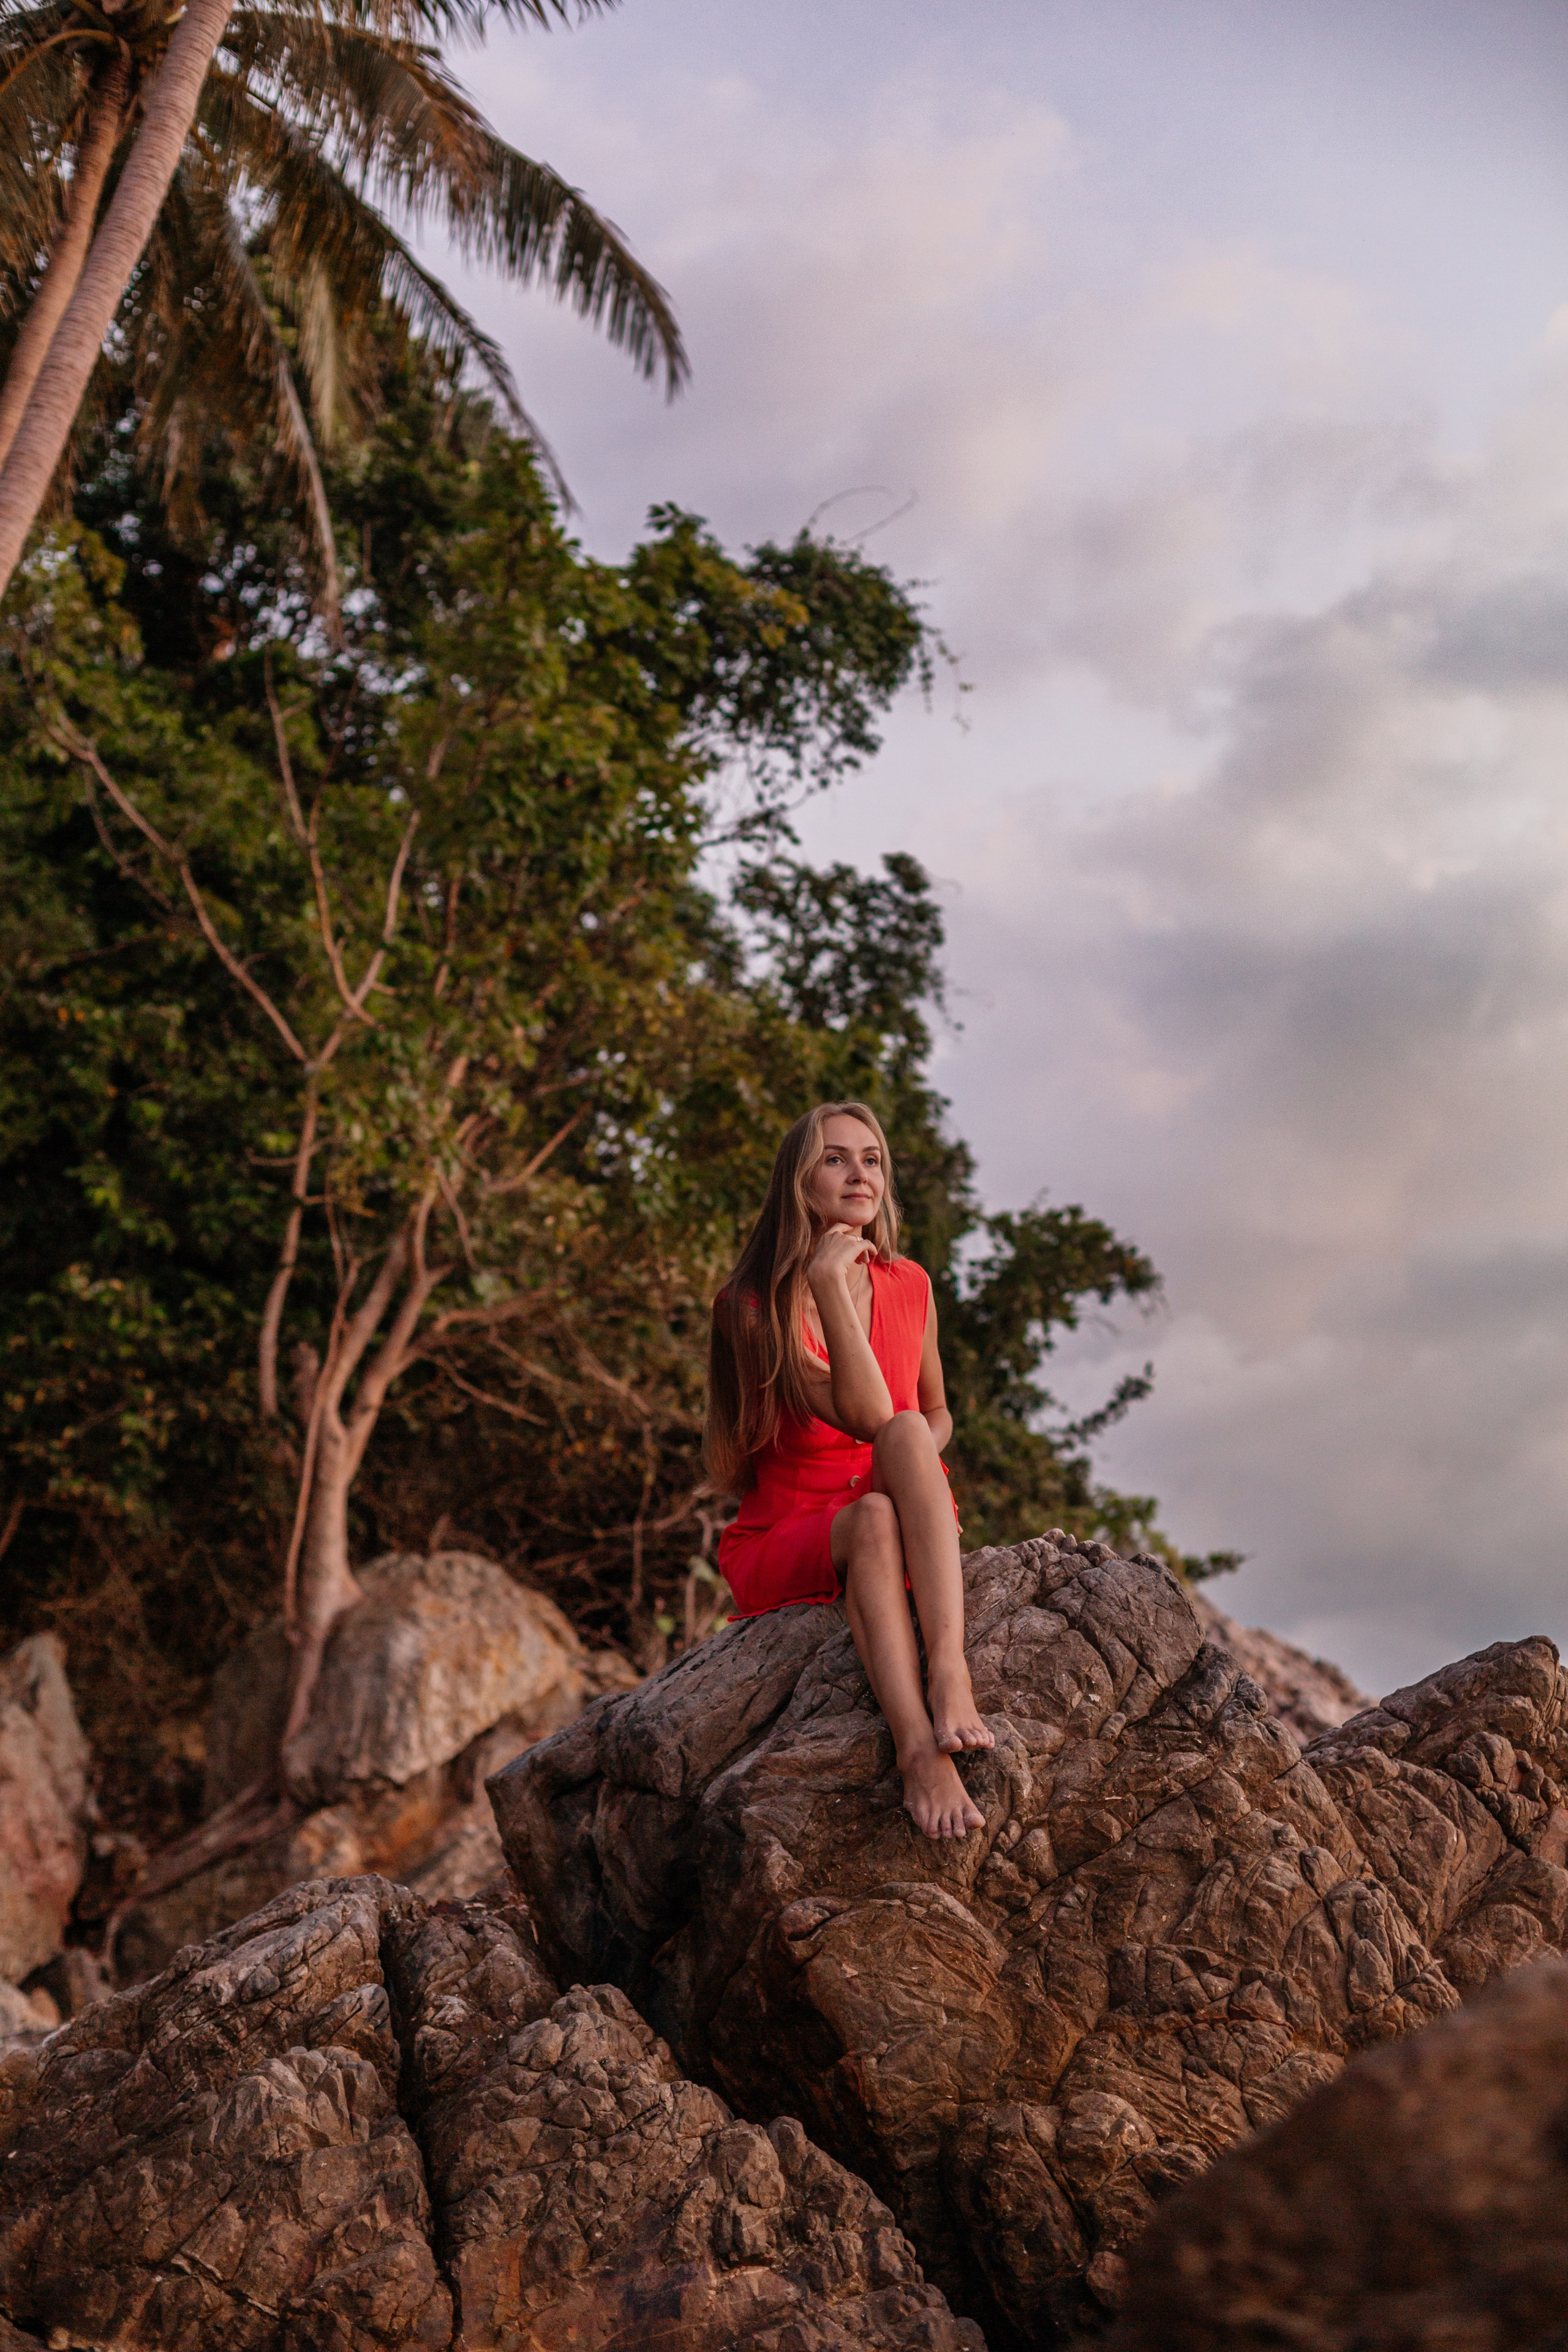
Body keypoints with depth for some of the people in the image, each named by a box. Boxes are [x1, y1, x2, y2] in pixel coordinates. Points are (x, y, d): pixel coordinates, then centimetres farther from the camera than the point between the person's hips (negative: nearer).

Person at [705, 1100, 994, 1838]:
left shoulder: (909, 1286, 4)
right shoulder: (756, 1306, -11)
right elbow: (863, 1415, -23)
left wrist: (917, 1461, -5)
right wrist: (830, 1285, -27)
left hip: (907, 1525, 3)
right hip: (783, 1545, -3)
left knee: (906, 1432, -31)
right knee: (872, 1520, -38)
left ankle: (949, 1668, -46)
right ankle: (918, 1747, -53)